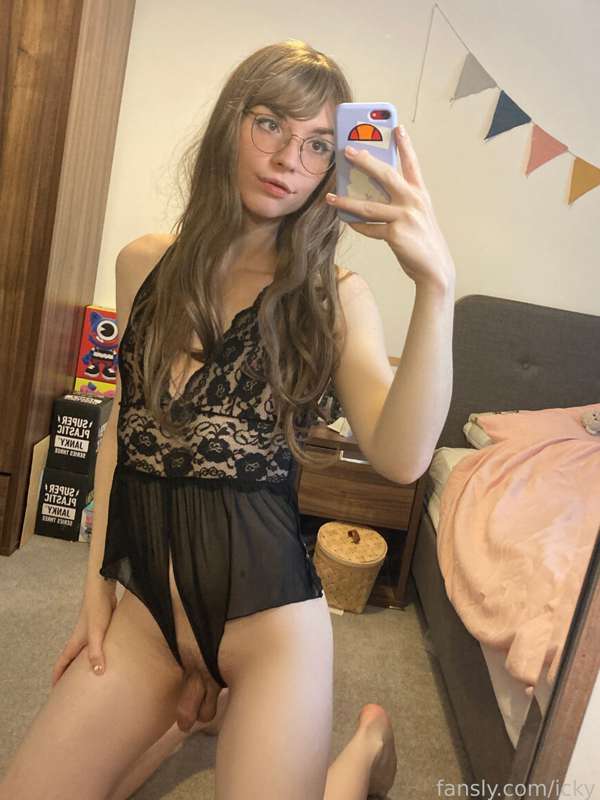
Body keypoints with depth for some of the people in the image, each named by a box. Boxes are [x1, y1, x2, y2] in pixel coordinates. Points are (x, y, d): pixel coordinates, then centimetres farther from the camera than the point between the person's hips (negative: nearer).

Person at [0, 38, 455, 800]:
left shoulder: (336, 295, -9)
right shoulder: (144, 265, 1)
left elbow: (400, 458, -24)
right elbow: (122, 426, 8)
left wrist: (436, 285, -34)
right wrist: (96, 582, 9)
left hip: (266, 600, -3)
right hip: (150, 593, 4)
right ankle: (194, 708, 31)